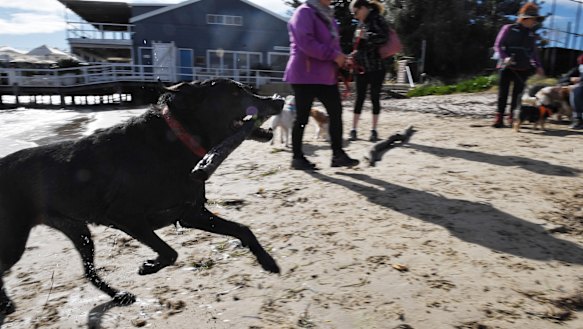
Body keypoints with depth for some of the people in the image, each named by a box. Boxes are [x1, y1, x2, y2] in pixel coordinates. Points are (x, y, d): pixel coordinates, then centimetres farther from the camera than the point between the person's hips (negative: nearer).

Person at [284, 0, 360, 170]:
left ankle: (338, 154, 9)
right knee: (302, 117, -1)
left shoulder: (327, 14, 19)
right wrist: (334, 55, -19)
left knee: (336, 112, 3)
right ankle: (297, 157, 10)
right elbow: (306, 43, -21)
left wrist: (341, 57, 4)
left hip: (326, 75, 9)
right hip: (305, 75, -8)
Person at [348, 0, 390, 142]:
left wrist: (365, 36, -20)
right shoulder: (361, 23, 13)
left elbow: (383, 38, -24)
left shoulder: (377, 20, -8)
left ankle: (374, 130, 13)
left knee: (375, 97, 2)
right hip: (360, 67, 6)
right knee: (360, 97, 6)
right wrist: (356, 53, 9)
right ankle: (353, 129, 9)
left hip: (376, 67, -6)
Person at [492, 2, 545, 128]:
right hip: (507, 67, -4)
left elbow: (534, 52, 21)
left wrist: (538, 66, 11)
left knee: (517, 94, 4)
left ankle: (512, 118, 11)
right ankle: (499, 118, 2)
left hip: (523, 69, 4)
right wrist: (504, 57, -18)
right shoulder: (509, 29, -1)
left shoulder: (531, 34, 13)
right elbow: (498, 45, -2)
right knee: (503, 93, -3)